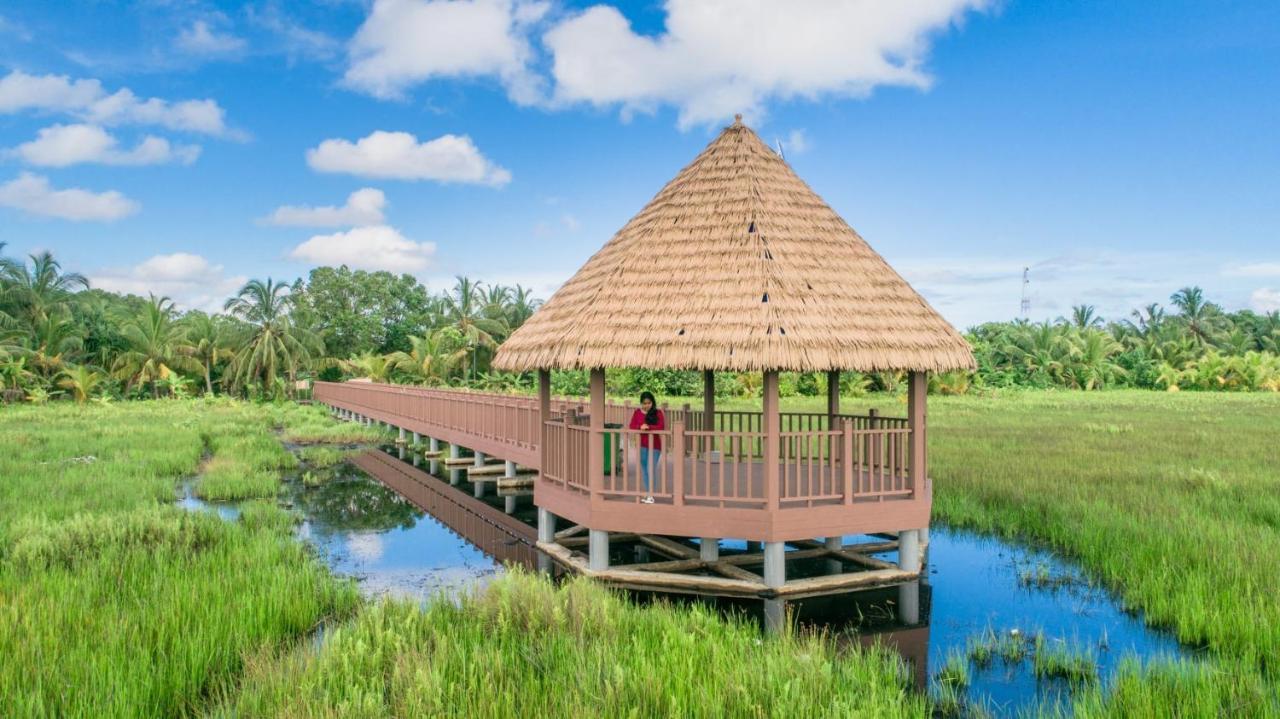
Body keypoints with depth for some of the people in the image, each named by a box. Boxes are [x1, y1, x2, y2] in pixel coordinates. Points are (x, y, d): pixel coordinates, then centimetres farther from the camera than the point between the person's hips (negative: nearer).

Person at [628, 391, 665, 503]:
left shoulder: (658, 413, -4)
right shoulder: (637, 413, 4)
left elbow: (661, 427, -13)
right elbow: (631, 427, 0)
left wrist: (649, 427, -27)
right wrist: (640, 427, -20)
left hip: (654, 445, -3)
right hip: (641, 445, 4)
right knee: (644, 470, 9)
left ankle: (651, 495, -5)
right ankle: (647, 493, 18)